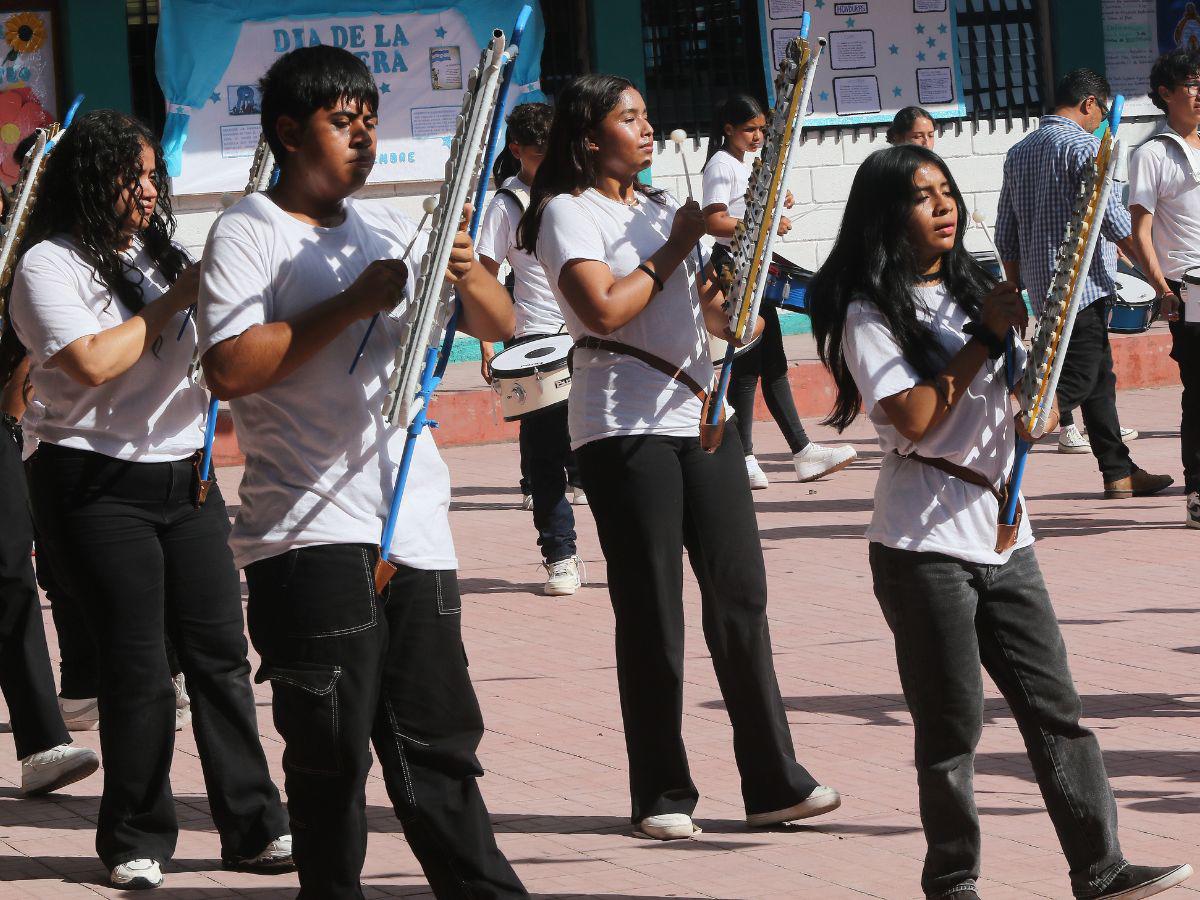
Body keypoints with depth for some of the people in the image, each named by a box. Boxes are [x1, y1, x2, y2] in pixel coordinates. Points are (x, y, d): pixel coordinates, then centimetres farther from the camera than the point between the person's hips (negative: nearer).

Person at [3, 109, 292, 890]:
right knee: (138, 670, -4)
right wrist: (174, 300, -13)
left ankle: (255, 826, 9)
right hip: (98, 488, -6)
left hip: (185, 479, 6)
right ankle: (137, 841, 9)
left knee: (221, 652, 3)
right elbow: (92, 362, -21)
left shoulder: (161, 253, 15)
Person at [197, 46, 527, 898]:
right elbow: (230, 367, -17)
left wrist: (468, 274, -8)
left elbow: (498, 324, 15)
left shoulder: (390, 228, 16)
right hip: (310, 531, -5)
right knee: (332, 753, -1)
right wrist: (356, 303, -17)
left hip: (415, 526, 6)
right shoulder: (249, 233, -3)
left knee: (439, 744, 9)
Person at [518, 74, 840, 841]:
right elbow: (604, 310, -18)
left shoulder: (663, 208, 20)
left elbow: (717, 318, 19)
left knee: (740, 597, 1)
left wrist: (727, 303, -4)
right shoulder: (569, 213, -3)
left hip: (701, 415, 7)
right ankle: (662, 796, 5)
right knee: (652, 614, -3)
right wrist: (675, 248, -8)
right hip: (624, 426, -6)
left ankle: (775, 782, 4)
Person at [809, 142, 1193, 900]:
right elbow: (913, 417, -17)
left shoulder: (975, 292, 16)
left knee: (1054, 705, 2)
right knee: (952, 726, -2)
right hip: (926, 543, -6)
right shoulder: (870, 315, -5)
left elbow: (1024, 406, 21)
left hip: (1002, 535, 6)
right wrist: (986, 335, -12)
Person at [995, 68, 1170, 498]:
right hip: (1082, 284, -9)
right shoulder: (1082, 145, -11)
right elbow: (1113, 218, -16)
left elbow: (1006, 236, 15)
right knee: (1074, 383, -9)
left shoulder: (1019, 152, 13)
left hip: (1042, 285, 9)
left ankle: (1119, 473, 23)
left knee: (1099, 378, 17)